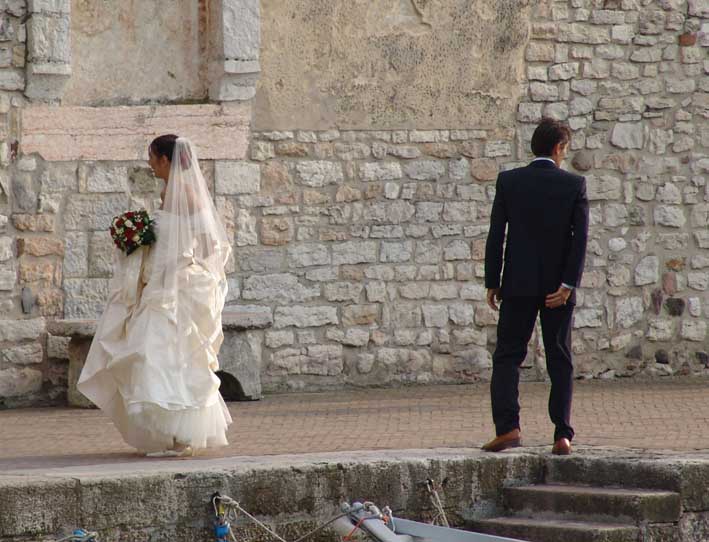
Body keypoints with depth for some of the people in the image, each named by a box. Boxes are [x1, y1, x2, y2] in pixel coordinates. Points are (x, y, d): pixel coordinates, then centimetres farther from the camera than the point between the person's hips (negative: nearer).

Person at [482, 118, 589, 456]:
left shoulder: (509, 182, -1)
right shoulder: (574, 185, -2)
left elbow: (496, 235, -2)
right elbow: (580, 238, -9)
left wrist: (492, 283, 3)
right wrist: (568, 285, -10)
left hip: (518, 285, 0)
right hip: (558, 286, 0)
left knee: (507, 356, 3)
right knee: (560, 361, 8)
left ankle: (507, 427, -13)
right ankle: (562, 435, 3)